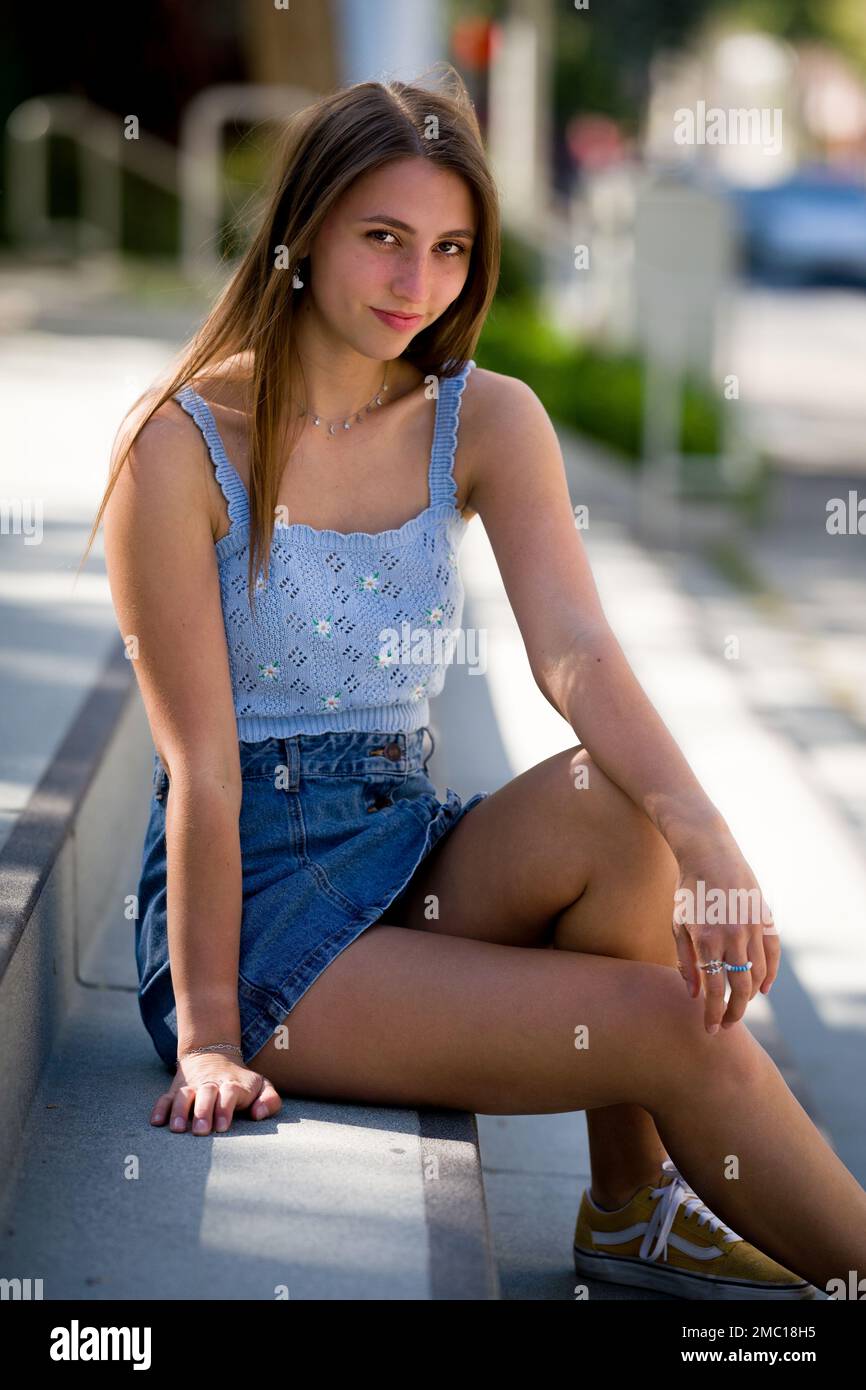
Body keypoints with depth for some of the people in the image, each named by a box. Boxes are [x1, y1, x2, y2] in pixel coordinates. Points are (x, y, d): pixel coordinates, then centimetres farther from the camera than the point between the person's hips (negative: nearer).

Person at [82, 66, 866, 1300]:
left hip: (410, 855, 5)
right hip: (247, 894, -5)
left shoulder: (486, 421, 3)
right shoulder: (185, 446, -11)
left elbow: (575, 651, -13)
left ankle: (633, 1202, -10)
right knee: (672, 1025, -22)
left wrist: (702, 834, -31)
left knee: (612, 799, -28)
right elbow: (201, 765, -12)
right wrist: (209, 1036, -16)